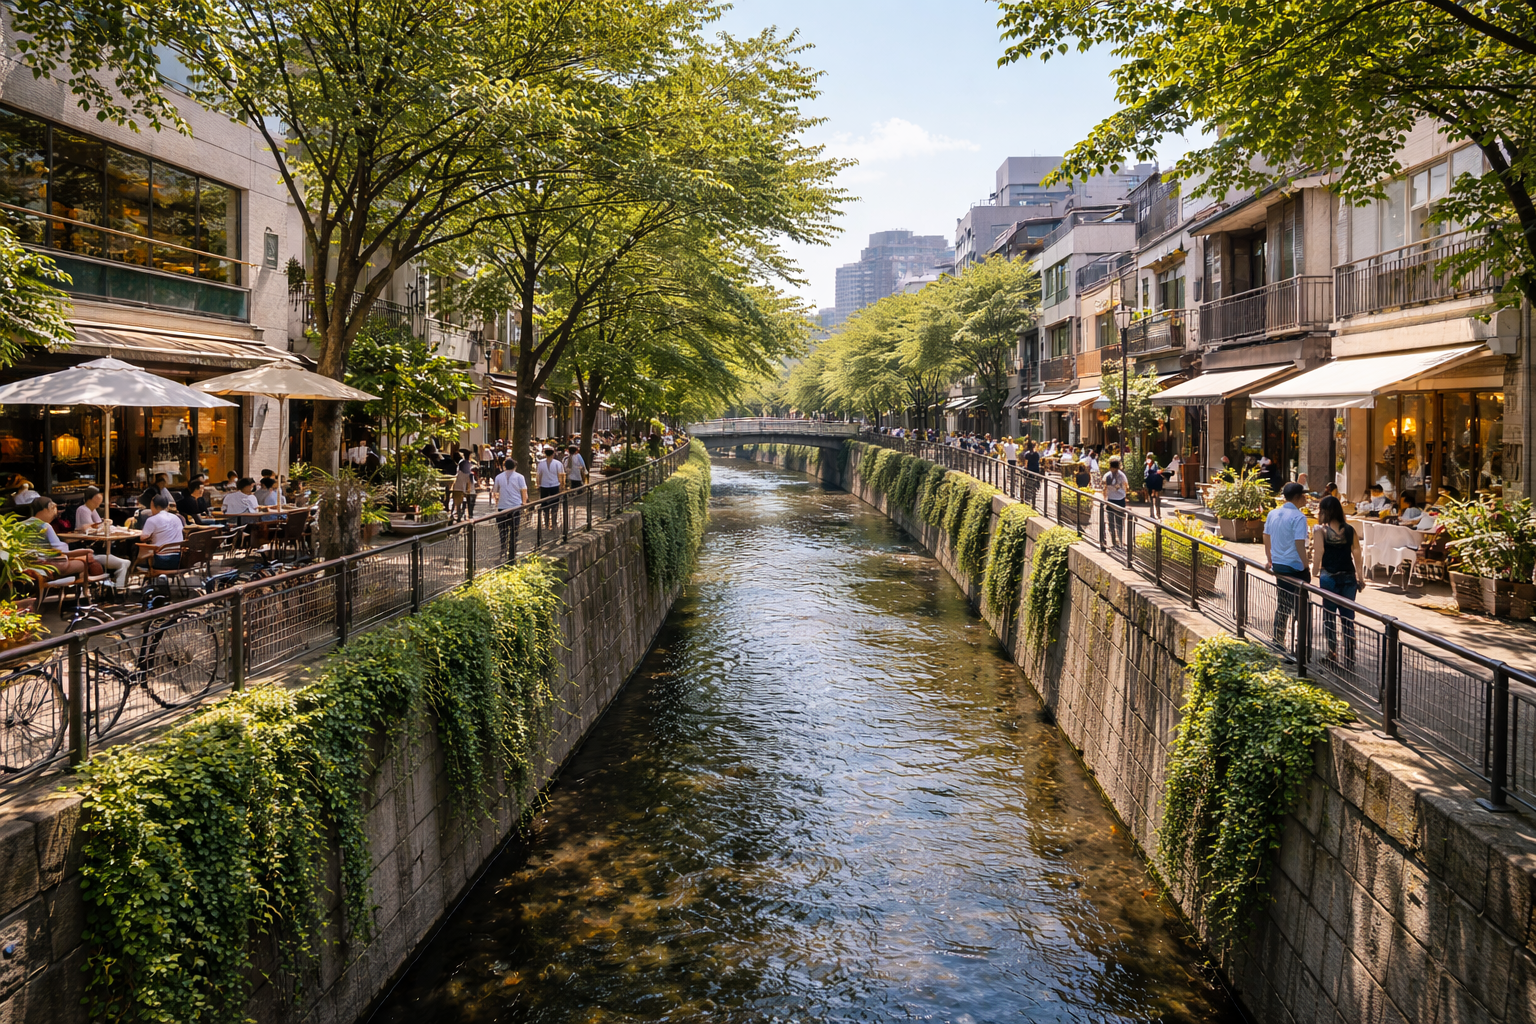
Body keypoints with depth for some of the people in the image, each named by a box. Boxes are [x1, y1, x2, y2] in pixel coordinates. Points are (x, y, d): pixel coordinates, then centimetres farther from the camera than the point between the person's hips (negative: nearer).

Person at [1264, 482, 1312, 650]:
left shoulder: (1273, 514, 7)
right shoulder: (1298, 517, -16)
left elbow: (1266, 539, 15)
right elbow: (1300, 545, -20)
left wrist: (1269, 560, 28)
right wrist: (1307, 568, -14)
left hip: (1277, 565, 7)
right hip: (1294, 567, -7)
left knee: (1282, 605, 17)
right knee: (1298, 607, 2)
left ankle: (1278, 642, 21)